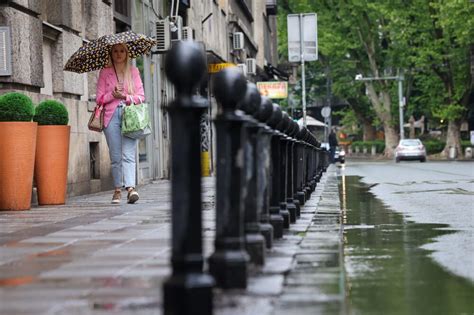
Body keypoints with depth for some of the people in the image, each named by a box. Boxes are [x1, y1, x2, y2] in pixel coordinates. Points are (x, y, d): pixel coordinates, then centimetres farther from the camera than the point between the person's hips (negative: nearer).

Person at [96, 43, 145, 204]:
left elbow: (141, 97, 9)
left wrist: (125, 97, -7)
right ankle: (117, 189, 9)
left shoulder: (133, 71, 14)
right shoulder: (105, 73, 12)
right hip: (111, 115, 1)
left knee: (128, 154, -15)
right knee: (115, 156, 0)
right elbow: (99, 98, 8)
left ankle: (131, 188, -25)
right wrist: (113, 95, -8)